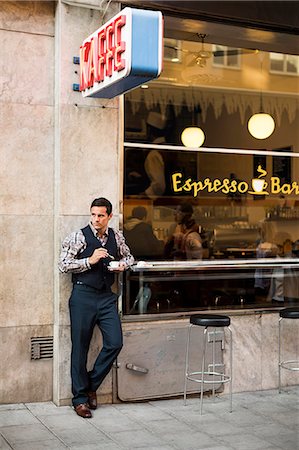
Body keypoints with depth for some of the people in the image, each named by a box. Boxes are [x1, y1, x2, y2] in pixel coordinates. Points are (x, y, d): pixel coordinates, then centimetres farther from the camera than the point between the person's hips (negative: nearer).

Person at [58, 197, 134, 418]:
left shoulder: (116, 236, 8)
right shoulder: (78, 237, -6)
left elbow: (129, 257, 23)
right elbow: (63, 264, -8)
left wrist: (123, 264, 1)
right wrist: (90, 261, -16)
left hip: (107, 296, 4)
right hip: (83, 296, -4)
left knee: (115, 343, -3)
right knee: (80, 348, 2)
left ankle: (92, 385, 19)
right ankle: (80, 398, 14)